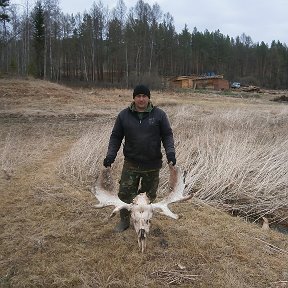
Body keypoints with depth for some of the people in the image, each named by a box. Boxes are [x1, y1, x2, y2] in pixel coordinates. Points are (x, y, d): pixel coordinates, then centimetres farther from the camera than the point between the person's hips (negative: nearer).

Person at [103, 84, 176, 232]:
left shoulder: (159, 114, -2)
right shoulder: (124, 115, 0)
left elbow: (167, 135, -1)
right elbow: (116, 137, 3)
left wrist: (170, 152, -17)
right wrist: (110, 155, -10)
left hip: (152, 164, 0)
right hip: (131, 164, 0)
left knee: (149, 195, 12)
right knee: (125, 193, 0)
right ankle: (124, 220, 24)